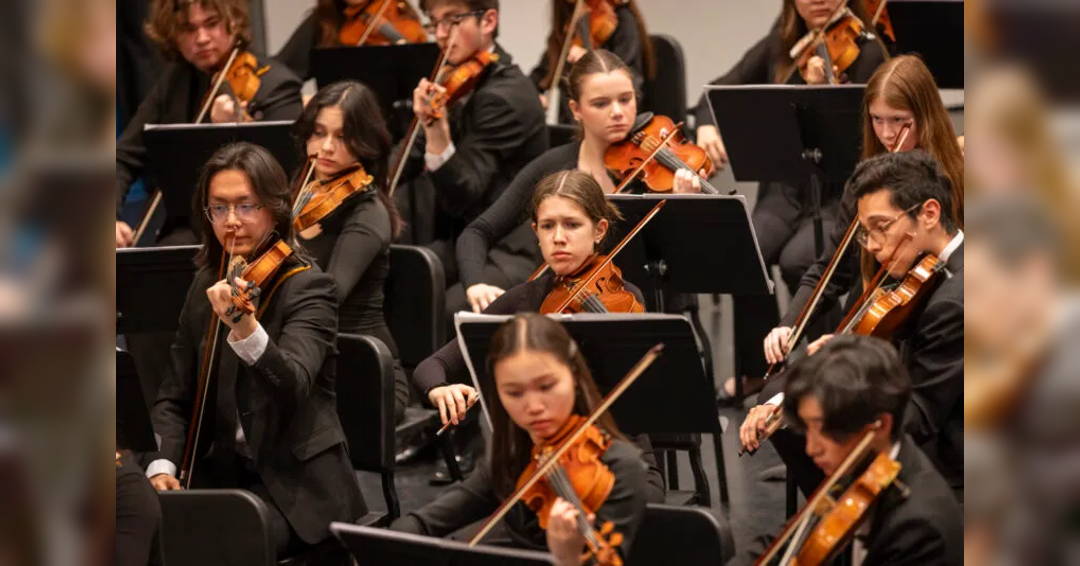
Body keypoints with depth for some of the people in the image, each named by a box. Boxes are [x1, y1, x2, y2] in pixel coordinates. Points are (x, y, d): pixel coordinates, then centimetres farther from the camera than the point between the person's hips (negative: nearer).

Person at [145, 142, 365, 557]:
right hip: (218, 473, 5)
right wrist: (163, 464, -9)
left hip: (295, 484, -5)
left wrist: (246, 329, -48)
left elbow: (294, 385, -28)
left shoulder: (308, 288, -10)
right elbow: (174, 395, 10)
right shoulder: (207, 284, 8)